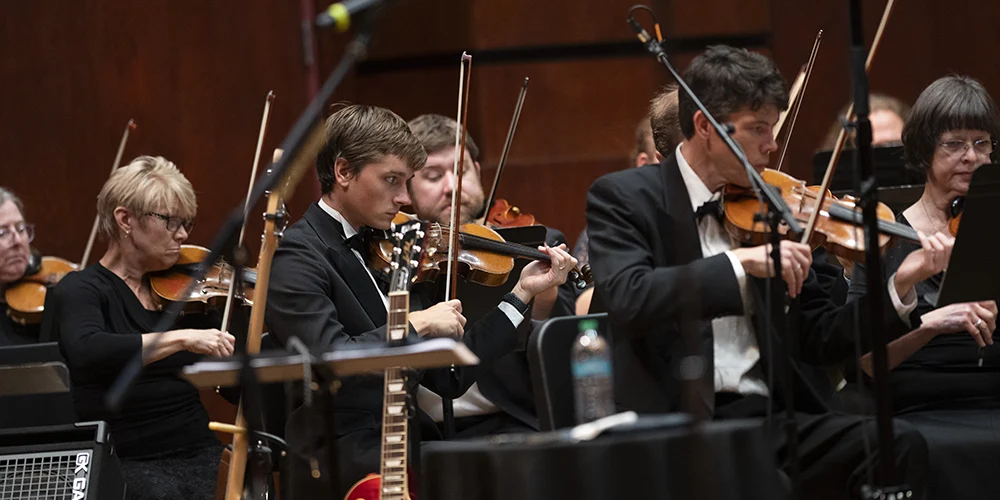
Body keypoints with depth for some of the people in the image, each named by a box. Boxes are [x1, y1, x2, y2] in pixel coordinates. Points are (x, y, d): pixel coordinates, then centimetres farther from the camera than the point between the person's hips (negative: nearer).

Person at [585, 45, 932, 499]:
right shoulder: (622, 197, 1)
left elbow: (819, 340, 13)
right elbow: (626, 300, -19)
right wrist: (741, 263, -26)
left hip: (768, 415, 5)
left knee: (900, 445, -20)